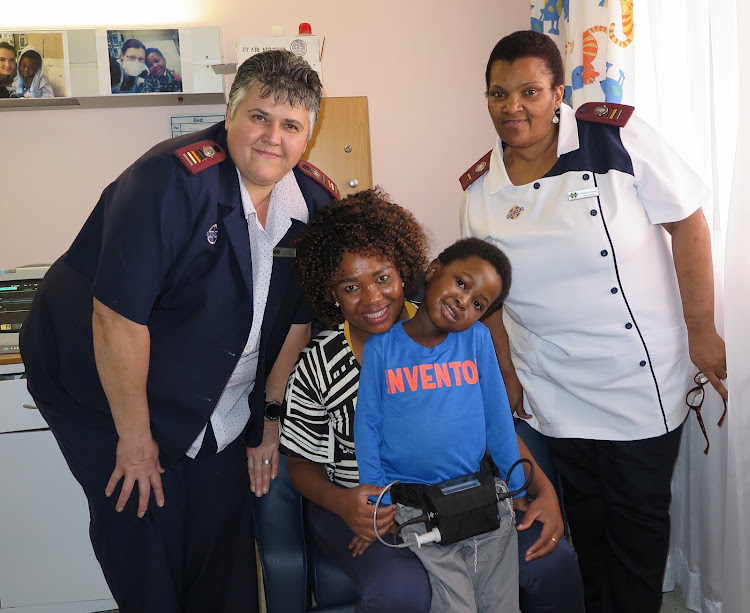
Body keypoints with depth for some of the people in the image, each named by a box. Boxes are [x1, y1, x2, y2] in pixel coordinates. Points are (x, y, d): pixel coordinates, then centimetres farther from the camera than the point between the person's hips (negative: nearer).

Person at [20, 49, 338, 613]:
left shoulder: (316, 203, -6)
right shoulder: (172, 181, -26)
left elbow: (299, 317, 4)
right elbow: (118, 317, -26)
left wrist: (270, 419, 8)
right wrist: (135, 436, -17)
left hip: (223, 415, 5)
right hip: (108, 394, -5)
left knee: (227, 566, 11)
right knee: (148, 546, 3)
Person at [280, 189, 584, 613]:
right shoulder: (318, 366, -10)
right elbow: (303, 463, 0)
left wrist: (544, 489, -11)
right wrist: (343, 503, -21)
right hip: (359, 506, -2)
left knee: (554, 562, -16)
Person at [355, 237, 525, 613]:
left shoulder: (478, 339, -1)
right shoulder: (382, 346, -5)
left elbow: (498, 417, 7)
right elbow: (367, 426, -1)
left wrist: (518, 490, 10)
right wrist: (378, 508, -3)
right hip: (414, 511, -2)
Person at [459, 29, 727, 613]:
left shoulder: (618, 136, -12)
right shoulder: (480, 190, -1)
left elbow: (688, 225, -8)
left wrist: (702, 333, -8)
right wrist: (507, 374, 8)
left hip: (641, 379, -3)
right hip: (554, 388, 3)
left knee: (638, 519, 12)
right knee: (585, 516, 19)